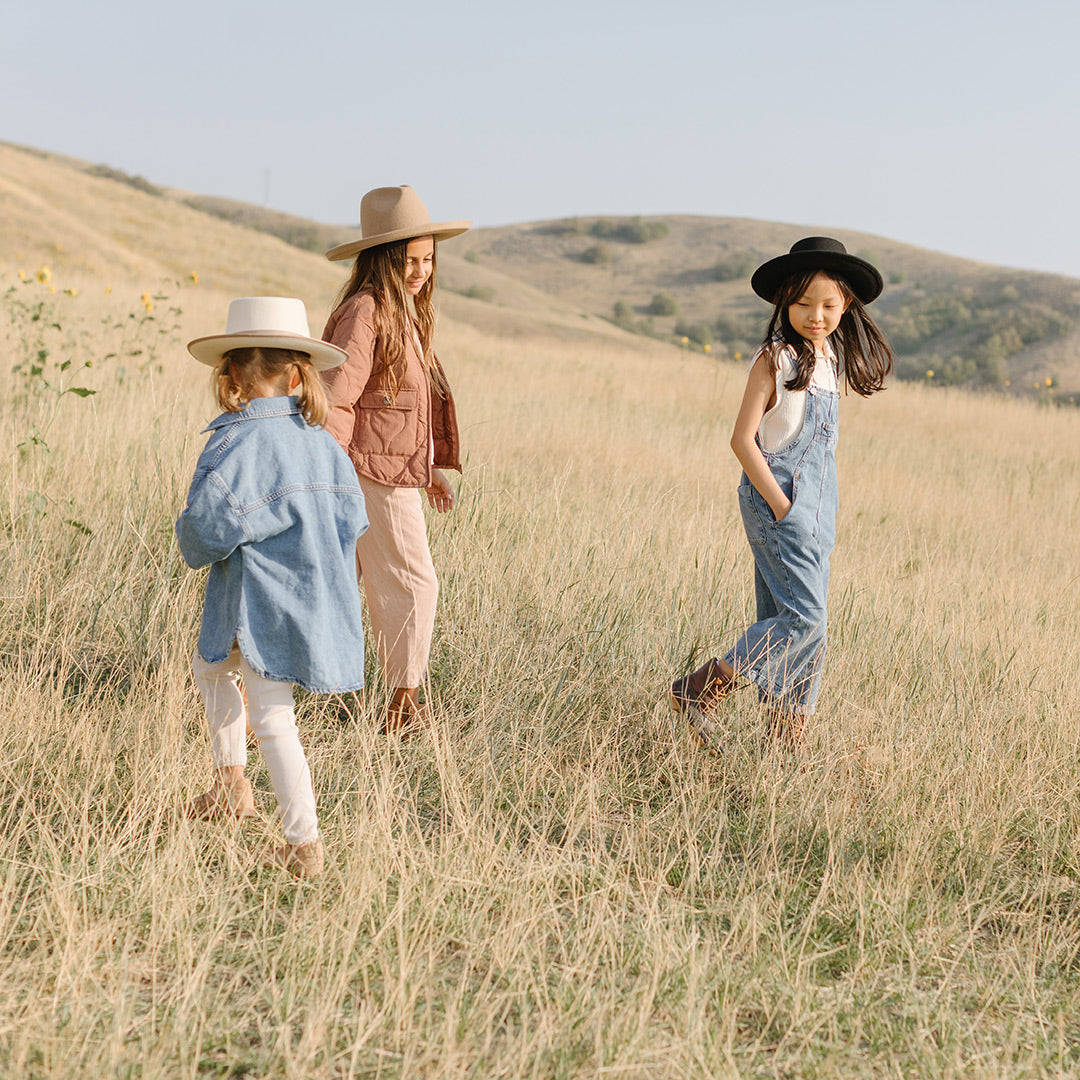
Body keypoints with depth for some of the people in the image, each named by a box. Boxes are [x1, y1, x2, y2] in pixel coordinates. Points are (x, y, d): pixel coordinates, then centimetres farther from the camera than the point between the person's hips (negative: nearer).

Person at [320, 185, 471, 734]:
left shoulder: (405, 313, 15)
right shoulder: (364, 312, -16)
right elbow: (336, 399, -22)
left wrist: (433, 469, 24)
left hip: (397, 471, 9)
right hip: (373, 472, -9)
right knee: (412, 584, 0)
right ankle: (403, 704, 12)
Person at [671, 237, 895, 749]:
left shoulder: (831, 357, 12)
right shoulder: (775, 359, -10)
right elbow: (742, 439, -13)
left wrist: (815, 508, 12)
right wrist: (781, 505, -16)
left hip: (815, 506, 8)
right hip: (777, 501, -8)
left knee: (803, 621, 8)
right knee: (802, 618, -14)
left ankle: (788, 734, 14)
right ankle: (701, 689, -7)